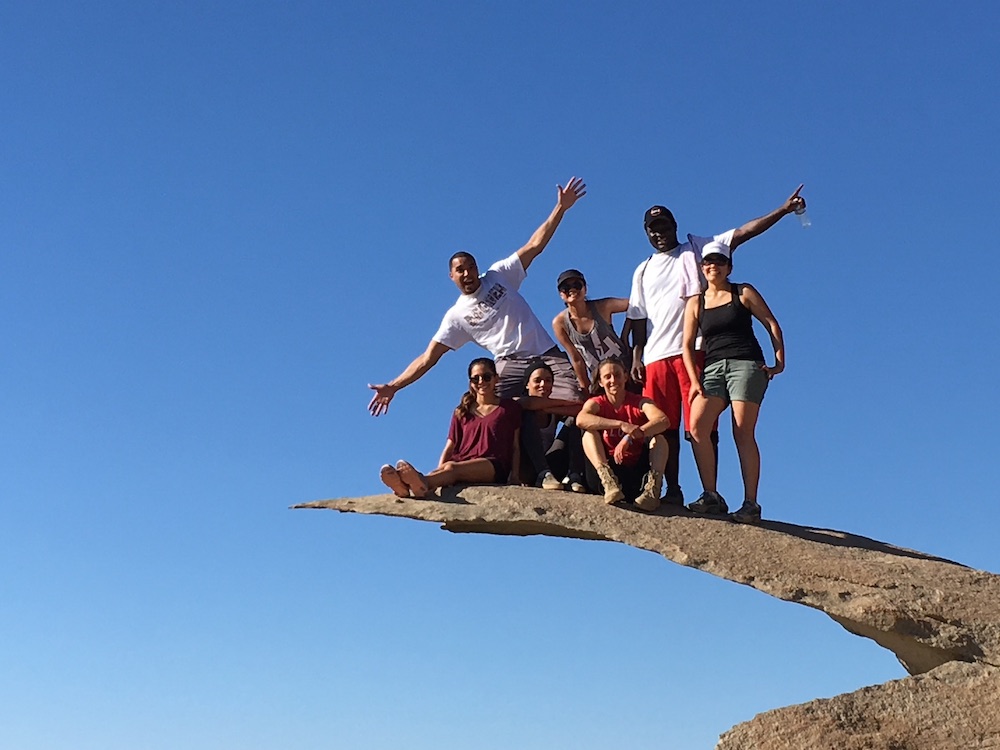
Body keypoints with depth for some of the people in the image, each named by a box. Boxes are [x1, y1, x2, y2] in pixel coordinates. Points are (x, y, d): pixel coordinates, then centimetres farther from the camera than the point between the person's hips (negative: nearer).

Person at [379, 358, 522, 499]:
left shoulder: (510, 408, 17)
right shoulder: (462, 412, 24)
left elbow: (514, 447, 12)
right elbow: (449, 448, 15)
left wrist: (515, 477, -4)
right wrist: (438, 474, -4)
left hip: (493, 467, -3)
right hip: (462, 463, 3)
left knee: (451, 467, -37)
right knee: (443, 470, -35)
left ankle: (423, 483, -69)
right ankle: (404, 485, -67)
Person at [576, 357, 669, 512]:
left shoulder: (640, 402, 3)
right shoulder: (596, 403, 3)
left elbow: (663, 421, -20)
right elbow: (581, 420, -23)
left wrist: (630, 437, -35)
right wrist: (622, 425, -34)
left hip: (638, 471, 0)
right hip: (608, 469, 0)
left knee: (658, 439, -18)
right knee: (589, 434, -18)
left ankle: (653, 488, -39)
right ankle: (608, 482, -40)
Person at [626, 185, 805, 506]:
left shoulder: (696, 249, 13)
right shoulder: (643, 271, 23)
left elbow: (743, 232, 5)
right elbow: (638, 318, 19)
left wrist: (784, 210, -3)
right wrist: (636, 356, 7)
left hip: (694, 350, -4)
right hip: (656, 357, 4)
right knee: (664, 426, 0)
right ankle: (673, 491, 5)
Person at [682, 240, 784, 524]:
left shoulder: (743, 293, 11)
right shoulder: (696, 303, 16)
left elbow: (772, 324, 9)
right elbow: (687, 344, 11)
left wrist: (779, 361, -2)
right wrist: (694, 380, -1)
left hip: (746, 364, -3)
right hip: (713, 368, 3)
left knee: (743, 434, -11)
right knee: (697, 426, -18)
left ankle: (751, 504, -8)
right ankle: (711, 496, -13)